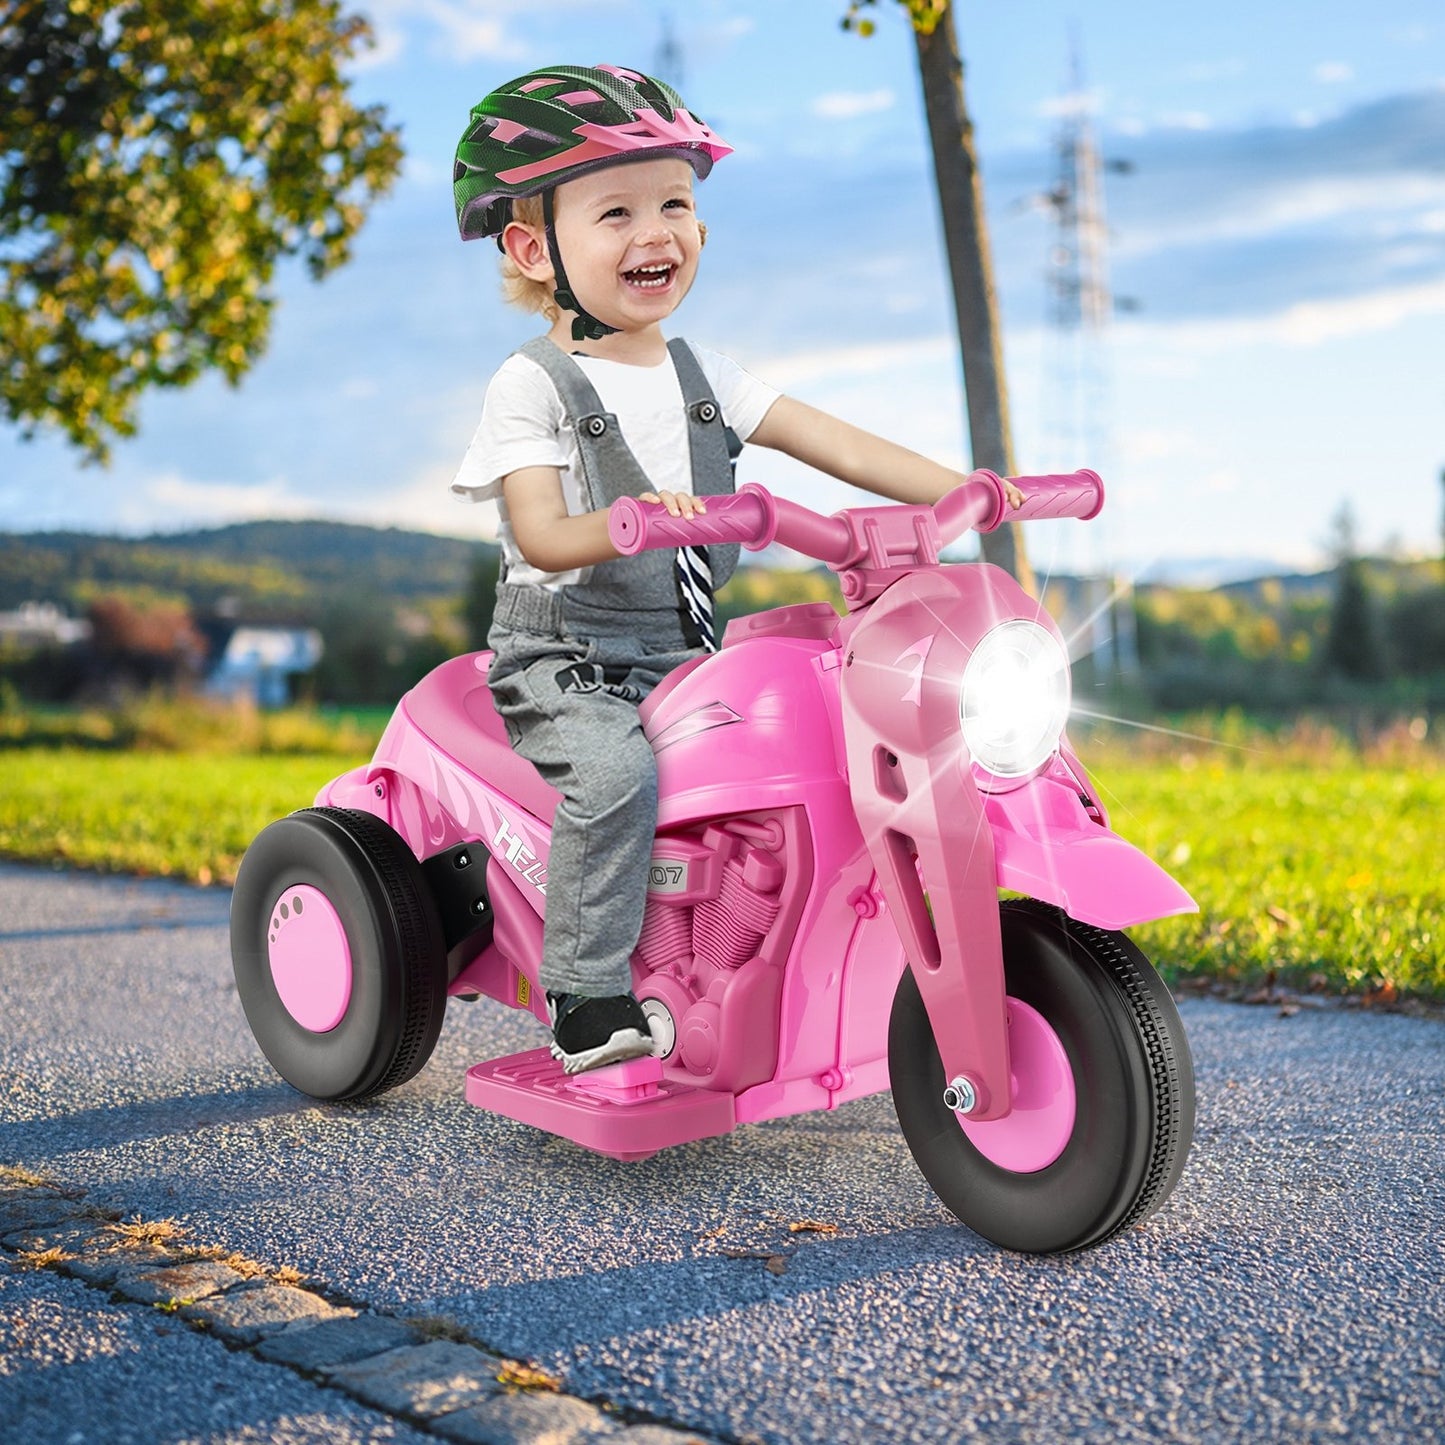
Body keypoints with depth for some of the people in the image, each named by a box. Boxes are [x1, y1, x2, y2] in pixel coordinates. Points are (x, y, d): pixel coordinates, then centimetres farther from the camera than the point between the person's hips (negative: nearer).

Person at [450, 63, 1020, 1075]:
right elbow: (540, 537, -17)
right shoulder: (533, 386, -5)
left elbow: (835, 444, 3)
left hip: (685, 651, 6)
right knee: (617, 771, -33)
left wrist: (965, 491, -8)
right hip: (565, 659, -5)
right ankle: (587, 1000, -20)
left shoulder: (704, 377, 11)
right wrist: (624, 524, -39)